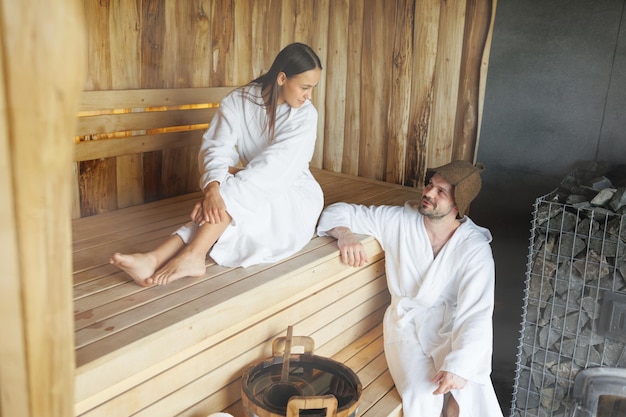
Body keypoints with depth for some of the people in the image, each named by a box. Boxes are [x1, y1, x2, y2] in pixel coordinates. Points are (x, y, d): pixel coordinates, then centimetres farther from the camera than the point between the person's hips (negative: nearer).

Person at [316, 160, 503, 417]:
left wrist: (460, 365, -36)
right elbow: (338, 212, -2)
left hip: (451, 327, 0)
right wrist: (345, 236, -25)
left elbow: (476, 314, -22)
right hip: (406, 324, 1)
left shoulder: (475, 248, -14)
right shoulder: (398, 220, -8)